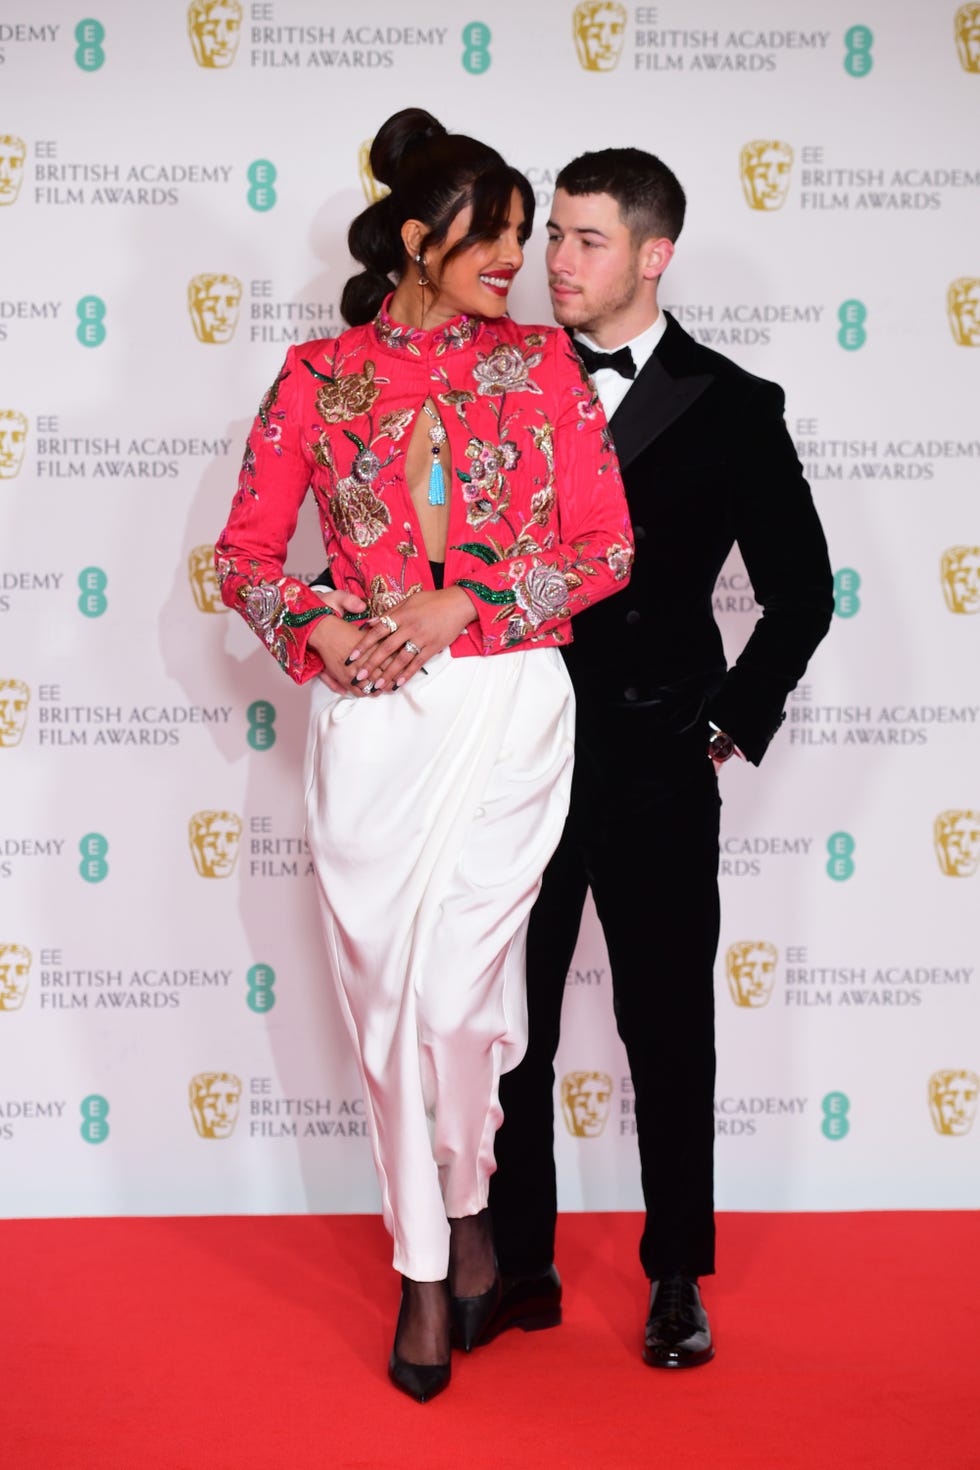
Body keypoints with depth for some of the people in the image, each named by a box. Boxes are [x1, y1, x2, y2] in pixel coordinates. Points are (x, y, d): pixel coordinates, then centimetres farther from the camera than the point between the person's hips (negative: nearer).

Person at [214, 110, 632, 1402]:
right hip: (371, 720, 1)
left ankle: (467, 1206, 24)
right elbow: (246, 553, 7)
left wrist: (461, 605, -10)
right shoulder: (318, 378, 5)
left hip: (508, 711, -1)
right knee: (387, 1000, 5)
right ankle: (427, 1266, 22)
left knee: (453, 992, -6)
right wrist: (322, 629, -13)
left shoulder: (542, 364, 5)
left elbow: (609, 548, 1)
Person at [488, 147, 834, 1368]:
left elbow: (800, 590, 6)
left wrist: (736, 722, 2)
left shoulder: (731, 408, 0)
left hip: (656, 773, -2)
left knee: (669, 1033, 6)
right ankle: (518, 1268, 22)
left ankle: (675, 1279, 21)